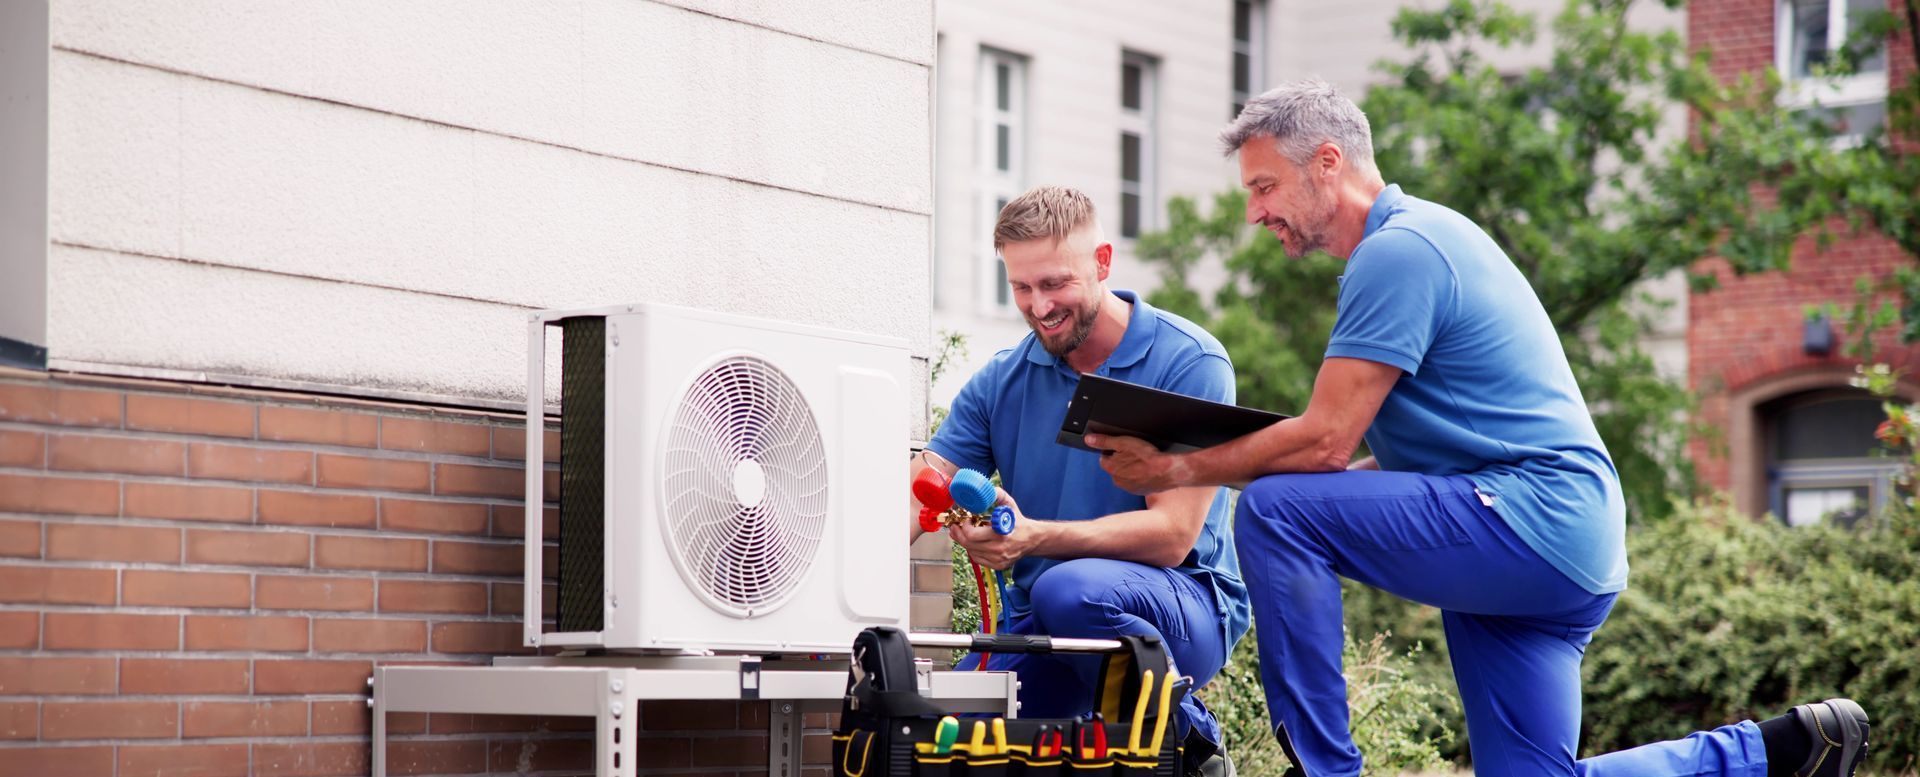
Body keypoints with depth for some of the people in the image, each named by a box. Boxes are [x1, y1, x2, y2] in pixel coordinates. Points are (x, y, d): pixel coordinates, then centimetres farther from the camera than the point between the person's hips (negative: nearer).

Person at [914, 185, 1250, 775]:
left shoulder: (1190, 363, -10)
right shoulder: (1000, 382, 7)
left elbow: (1172, 537, -18)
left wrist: (1034, 537, -33)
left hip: (1185, 606, -4)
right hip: (1036, 624, 5)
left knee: (1071, 589, -37)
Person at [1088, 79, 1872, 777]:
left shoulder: (1397, 250, -12)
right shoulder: (1422, 235, 21)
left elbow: (1325, 441, -18)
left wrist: (1176, 470, -8)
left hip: (1529, 521, -11)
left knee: (1274, 511, -18)